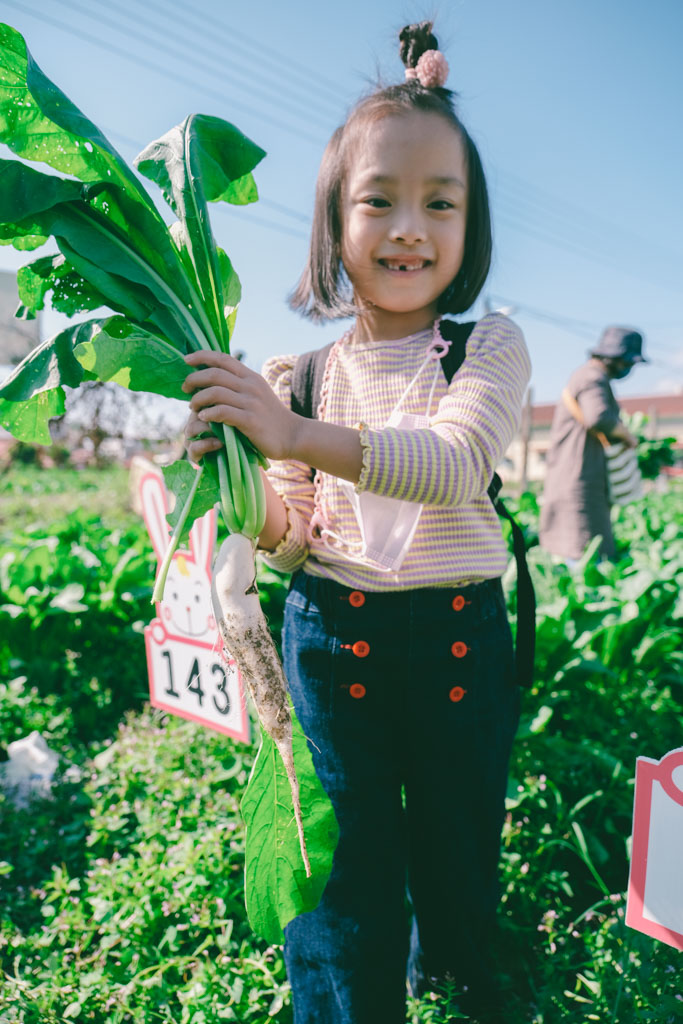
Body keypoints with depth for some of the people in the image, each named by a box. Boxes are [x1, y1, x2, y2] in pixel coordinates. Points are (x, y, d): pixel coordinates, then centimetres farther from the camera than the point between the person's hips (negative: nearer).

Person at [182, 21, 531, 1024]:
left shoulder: (490, 346, -4)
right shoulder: (300, 372, -1)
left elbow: (454, 461, -25)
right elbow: (289, 541, 0)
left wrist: (295, 434, -35)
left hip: (458, 636, 1)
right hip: (330, 637, 0)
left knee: (461, 855, 22)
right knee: (344, 872, 9)